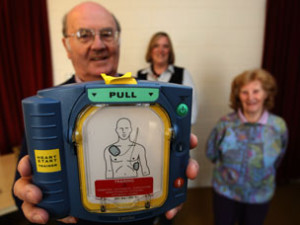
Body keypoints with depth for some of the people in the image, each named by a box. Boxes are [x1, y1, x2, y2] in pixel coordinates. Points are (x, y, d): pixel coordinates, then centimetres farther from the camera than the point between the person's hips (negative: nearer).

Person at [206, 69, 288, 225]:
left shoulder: (279, 126, -14)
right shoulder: (226, 123, -18)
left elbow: (277, 159, 3)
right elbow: (211, 153, -4)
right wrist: (227, 167, 3)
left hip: (260, 196, 1)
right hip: (225, 192, -1)